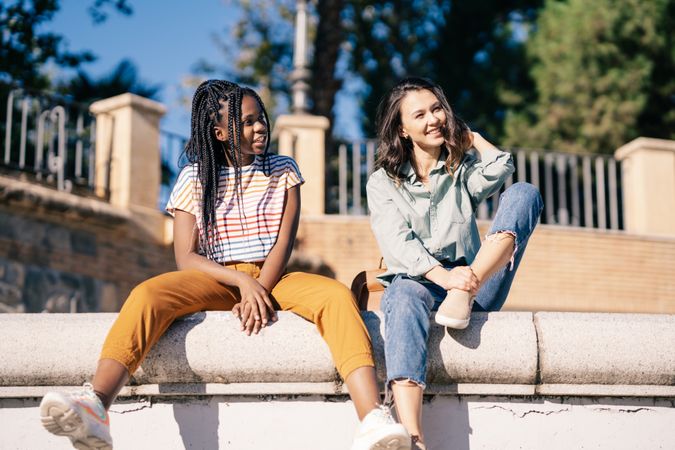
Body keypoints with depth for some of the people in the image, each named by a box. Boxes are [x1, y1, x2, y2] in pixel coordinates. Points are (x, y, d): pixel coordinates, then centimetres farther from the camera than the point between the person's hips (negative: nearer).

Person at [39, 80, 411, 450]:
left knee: (337, 295, -31)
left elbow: (283, 242, -1)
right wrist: (243, 281, -19)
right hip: (215, 280, -1)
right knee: (147, 294, -32)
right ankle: (95, 409, -52)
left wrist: (259, 291, -19)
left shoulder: (283, 171, 10)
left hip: (273, 279, 1)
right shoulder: (196, 177, 5)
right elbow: (185, 258, -3)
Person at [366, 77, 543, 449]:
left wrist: (466, 133, 14)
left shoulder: (464, 170, 22)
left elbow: (500, 169, -4)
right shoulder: (382, 182, 12)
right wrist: (443, 275, -26)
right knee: (404, 296, -41)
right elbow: (397, 243, -7)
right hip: (416, 279, -2)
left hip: (473, 284, 3)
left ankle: (464, 297, -36)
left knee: (523, 194, -13)